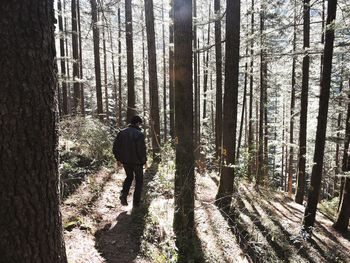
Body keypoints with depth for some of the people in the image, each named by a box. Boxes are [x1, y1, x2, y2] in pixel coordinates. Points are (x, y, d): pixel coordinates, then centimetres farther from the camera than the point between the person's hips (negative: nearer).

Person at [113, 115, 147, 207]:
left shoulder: (121, 132, 3)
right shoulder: (139, 134, -15)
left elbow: (115, 147, 5)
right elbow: (141, 149, -19)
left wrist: (118, 159, 13)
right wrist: (144, 160, -6)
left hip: (125, 161, 5)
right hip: (137, 161, -5)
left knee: (129, 177, 26)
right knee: (139, 181, 12)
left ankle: (123, 194, 7)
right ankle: (136, 202, 15)